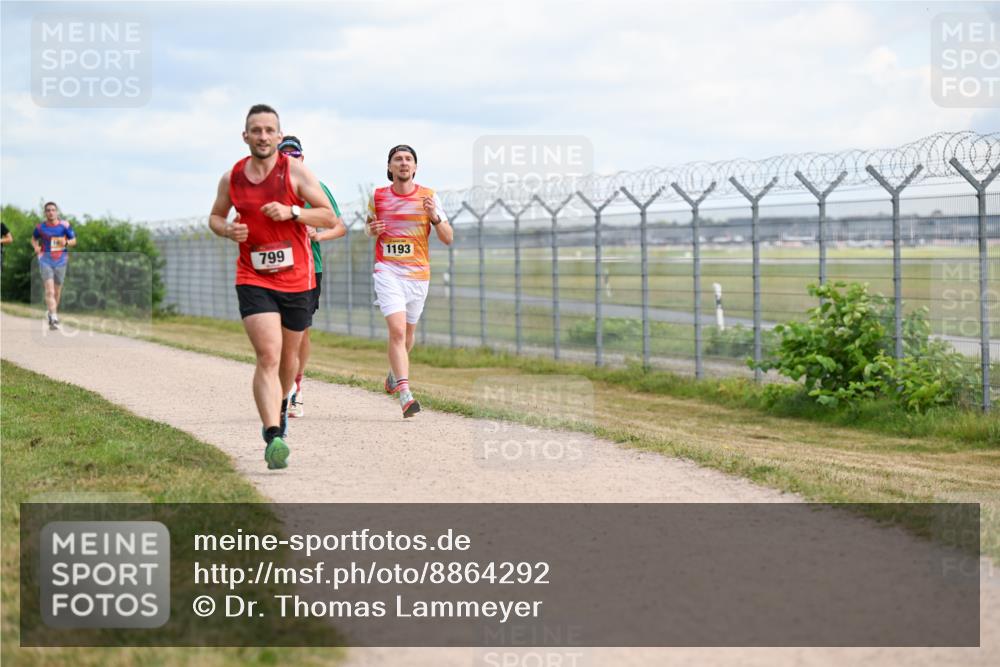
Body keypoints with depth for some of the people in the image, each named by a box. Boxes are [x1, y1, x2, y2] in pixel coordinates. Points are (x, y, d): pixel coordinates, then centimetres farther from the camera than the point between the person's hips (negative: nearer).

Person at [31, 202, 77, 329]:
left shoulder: (64, 226, -1)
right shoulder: (40, 227, 0)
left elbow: (74, 240, 6)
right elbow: (33, 239, 18)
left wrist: (66, 242, -15)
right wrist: (36, 246, -4)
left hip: (60, 260, 2)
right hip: (45, 260, -2)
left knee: (57, 291, 13)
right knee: (49, 290, -16)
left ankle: (50, 311, 38)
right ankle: (53, 318, -23)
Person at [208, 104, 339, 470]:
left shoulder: (295, 171, -5)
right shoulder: (231, 178, 2)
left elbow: (330, 217, -4)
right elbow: (215, 216, 19)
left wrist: (291, 212, -20)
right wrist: (228, 230, -4)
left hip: (297, 279, 1)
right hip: (253, 280, -1)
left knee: (289, 357, 17)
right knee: (268, 356, -18)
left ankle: (280, 404, 48)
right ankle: (273, 436, -27)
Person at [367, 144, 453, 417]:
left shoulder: (428, 197, 0)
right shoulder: (377, 196, 3)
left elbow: (448, 239, 0)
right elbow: (369, 224, 22)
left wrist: (435, 218, -19)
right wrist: (371, 229, -2)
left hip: (418, 272, 2)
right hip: (387, 271, -2)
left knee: (407, 333, 15)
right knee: (397, 329, -19)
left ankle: (395, 372, 47)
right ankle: (405, 395, -24)